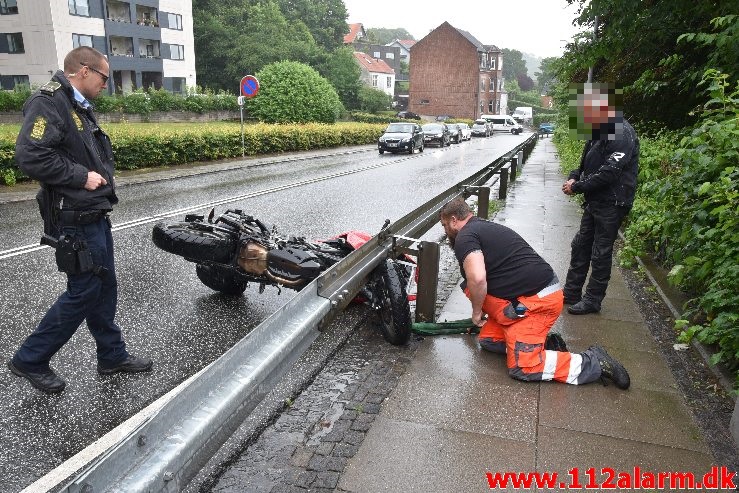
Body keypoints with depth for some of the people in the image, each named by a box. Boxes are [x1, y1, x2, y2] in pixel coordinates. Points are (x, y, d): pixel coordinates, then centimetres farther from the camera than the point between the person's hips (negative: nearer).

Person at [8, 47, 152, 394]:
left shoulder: (80, 107, 16)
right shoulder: (48, 103, -15)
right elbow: (29, 156, -27)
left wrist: (101, 176, 8)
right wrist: (82, 176, -20)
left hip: (95, 215, 10)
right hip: (74, 220, -10)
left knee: (105, 287, 15)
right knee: (84, 292, -2)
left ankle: (112, 355, 28)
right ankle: (29, 360, 16)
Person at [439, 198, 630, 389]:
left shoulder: (465, 238, -12)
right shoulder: (486, 227, 20)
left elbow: (477, 278, -31)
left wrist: (477, 311, -10)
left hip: (536, 300, -10)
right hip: (541, 293, 10)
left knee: (522, 367, -9)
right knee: (488, 340, 14)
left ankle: (592, 362, -2)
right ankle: (546, 345, 10)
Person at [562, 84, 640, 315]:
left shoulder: (622, 134, -18)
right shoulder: (599, 131, 11)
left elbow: (610, 173, -24)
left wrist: (577, 187, -18)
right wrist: (574, 177, 1)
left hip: (611, 204, -9)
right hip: (595, 201, 9)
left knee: (601, 253, 1)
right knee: (580, 246, 14)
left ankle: (592, 300, 13)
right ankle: (571, 293, 25)